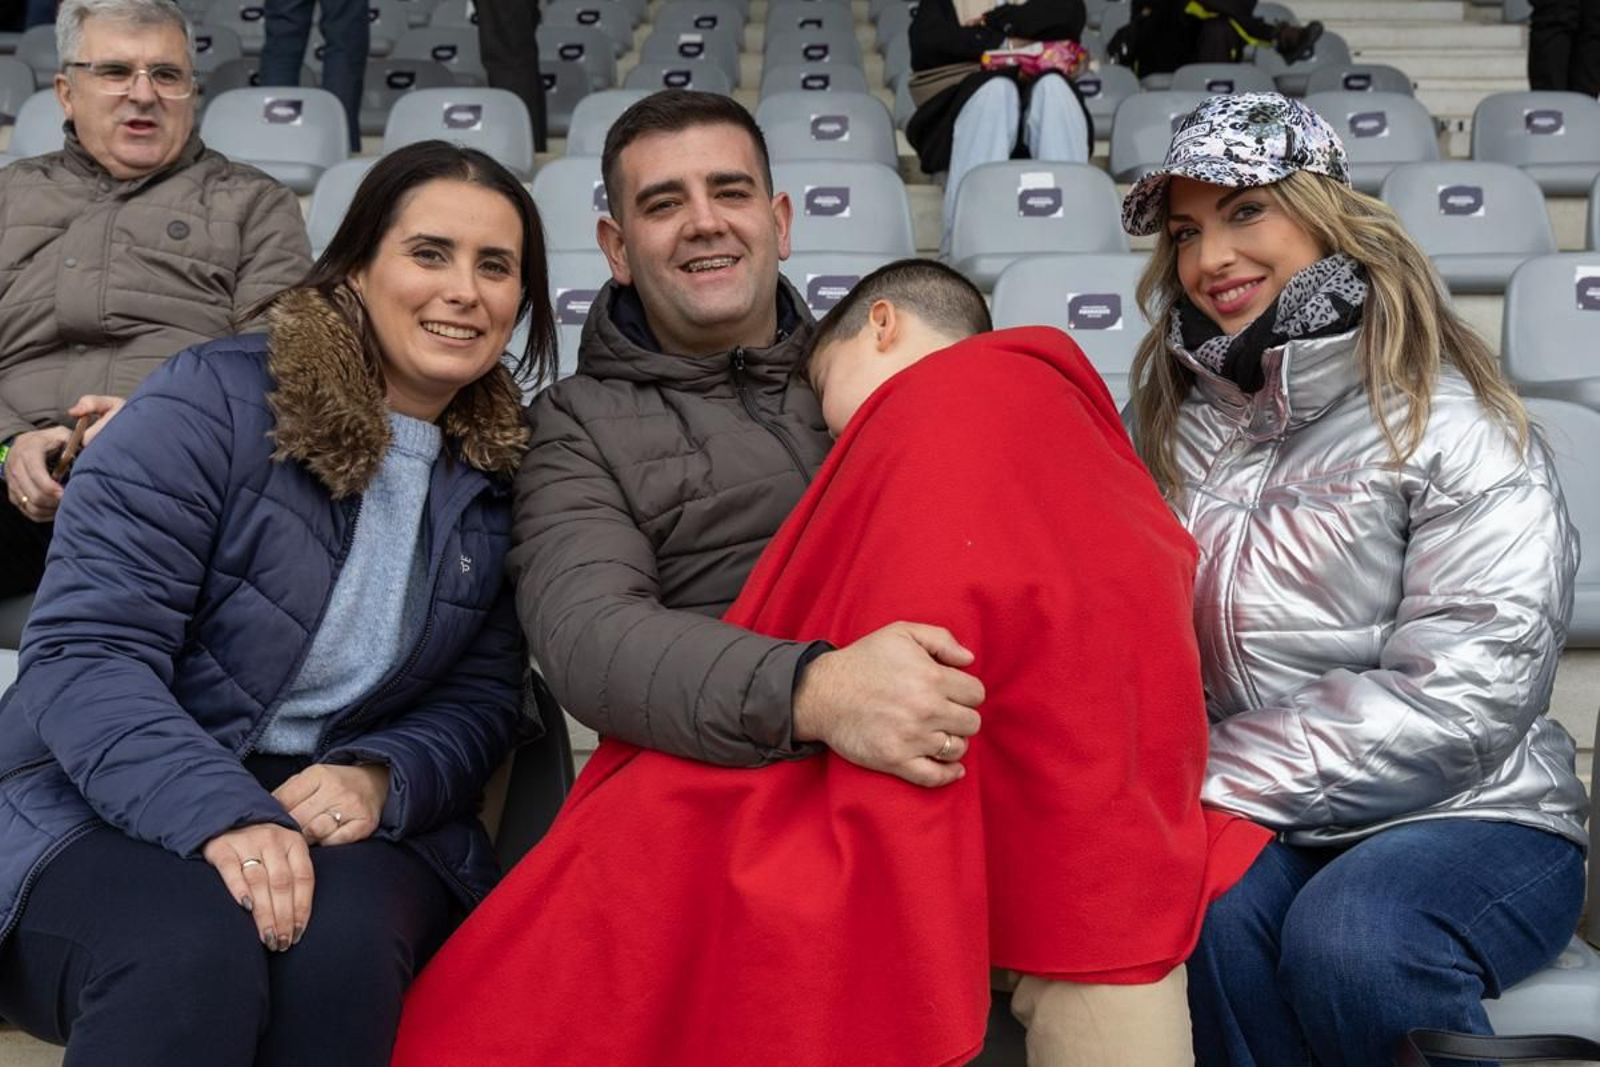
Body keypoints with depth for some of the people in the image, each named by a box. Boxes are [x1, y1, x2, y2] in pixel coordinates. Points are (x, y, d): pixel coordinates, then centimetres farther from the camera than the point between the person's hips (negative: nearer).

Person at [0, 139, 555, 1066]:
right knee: (188, 955, -36)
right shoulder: (209, 402, -8)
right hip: (116, 810, -3)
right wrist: (222, 815, -30)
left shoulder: (503, 470, 6)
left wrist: (380, 778, -16)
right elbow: (83, 654, -15)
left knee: (342, 947, -32)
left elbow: (480, 697, 7)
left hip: (344, 819, 3)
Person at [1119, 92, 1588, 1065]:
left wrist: (1211, 777, -19)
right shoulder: (1180, 422, 10)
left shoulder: (1451, 427, -6)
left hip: (1468, 818, -2)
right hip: (1266, 828, 3)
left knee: (1348, 941, -33)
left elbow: (1466, 693, -16)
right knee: (1206, 913, -30)